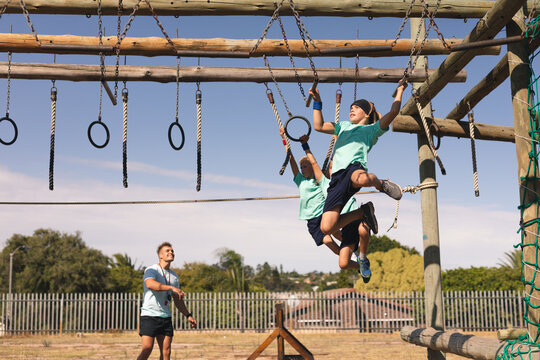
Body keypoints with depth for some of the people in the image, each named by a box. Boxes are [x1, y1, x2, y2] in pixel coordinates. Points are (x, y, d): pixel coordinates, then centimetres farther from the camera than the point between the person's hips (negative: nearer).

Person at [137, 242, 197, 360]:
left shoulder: (174, 276, 16)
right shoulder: (151, 270, -6)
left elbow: (177, 300, 23)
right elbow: (150, 284, -29)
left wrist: (188, 315, 17)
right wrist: (171, 287, -35)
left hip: (166, 317, 6)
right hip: (149, 315, -6)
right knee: (147, 349, -13)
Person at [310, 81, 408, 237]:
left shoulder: (372, 129, 19)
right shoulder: (344, 126, 37)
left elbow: (393, 112, 6)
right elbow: (319, 126, 33)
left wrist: (400, 90, 17)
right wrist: (317, 102, 28)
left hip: (354, 166, -5)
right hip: (337, 175, 5)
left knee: (362, 179, -48)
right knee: (326, 228, -12)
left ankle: (381, 184, -9)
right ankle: (363, 212, 12)